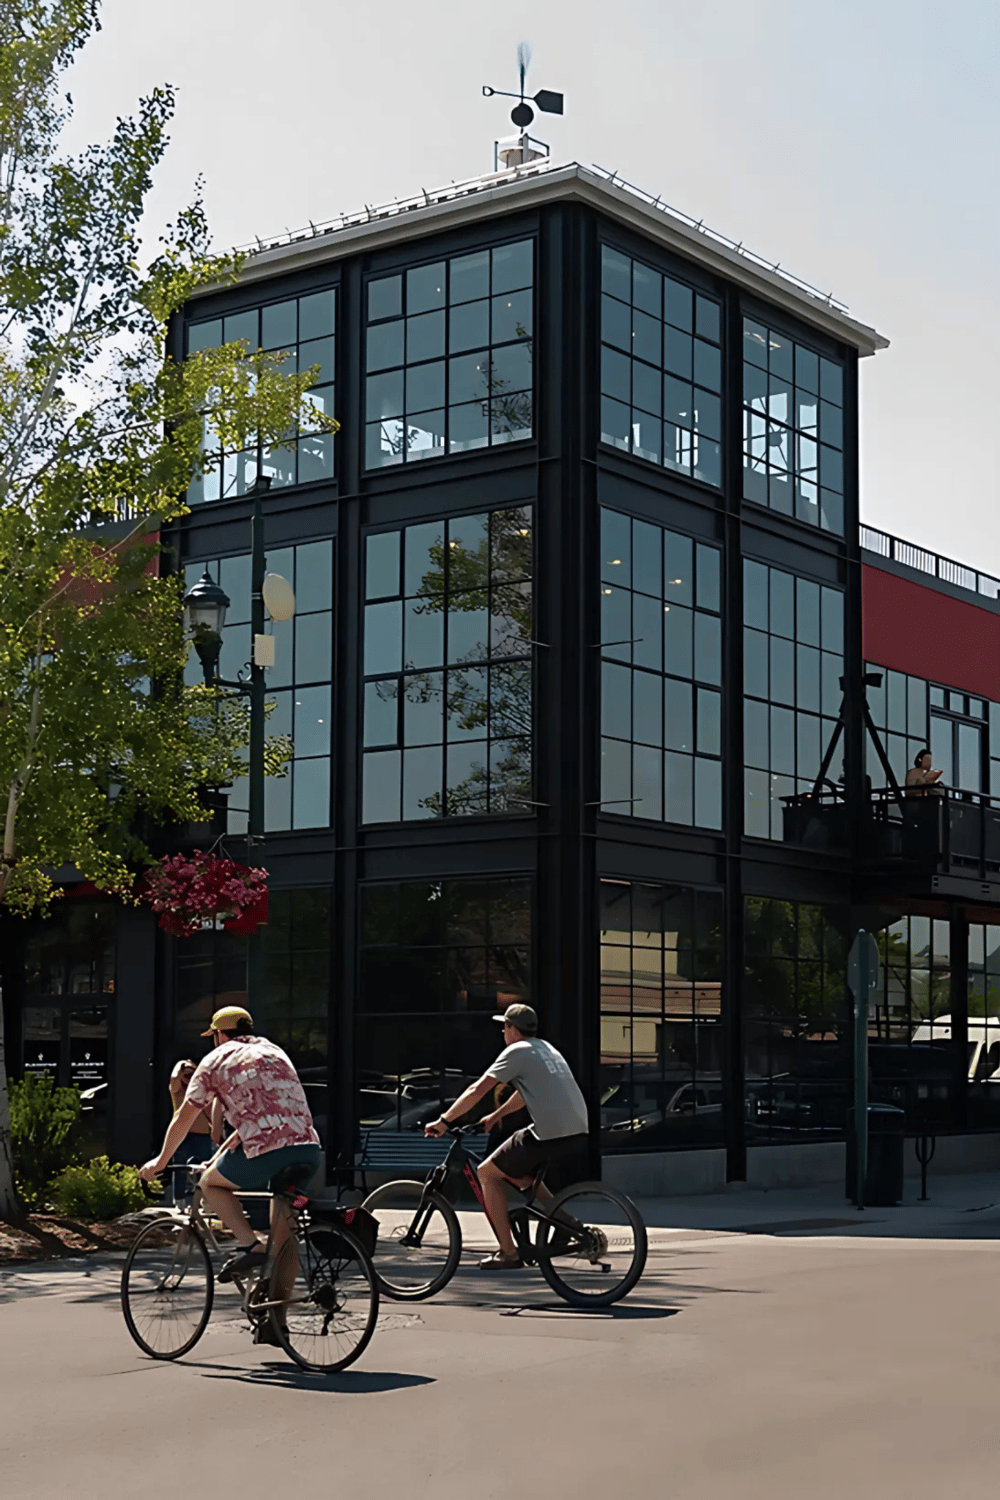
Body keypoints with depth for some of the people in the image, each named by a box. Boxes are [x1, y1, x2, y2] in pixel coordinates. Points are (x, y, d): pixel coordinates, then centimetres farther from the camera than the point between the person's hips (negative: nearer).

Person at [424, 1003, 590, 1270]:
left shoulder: (516, 1052, -2)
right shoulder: (546, 1049, 23)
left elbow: (477, 1091, -6)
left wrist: (443, 1121, 1)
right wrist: (494, 1117, 42)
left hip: (550, 1134, -9)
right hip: (578, 1132, 9)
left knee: (487, 1173, 6)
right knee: (517, 1172, 28)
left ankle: (508, 1253, 3)